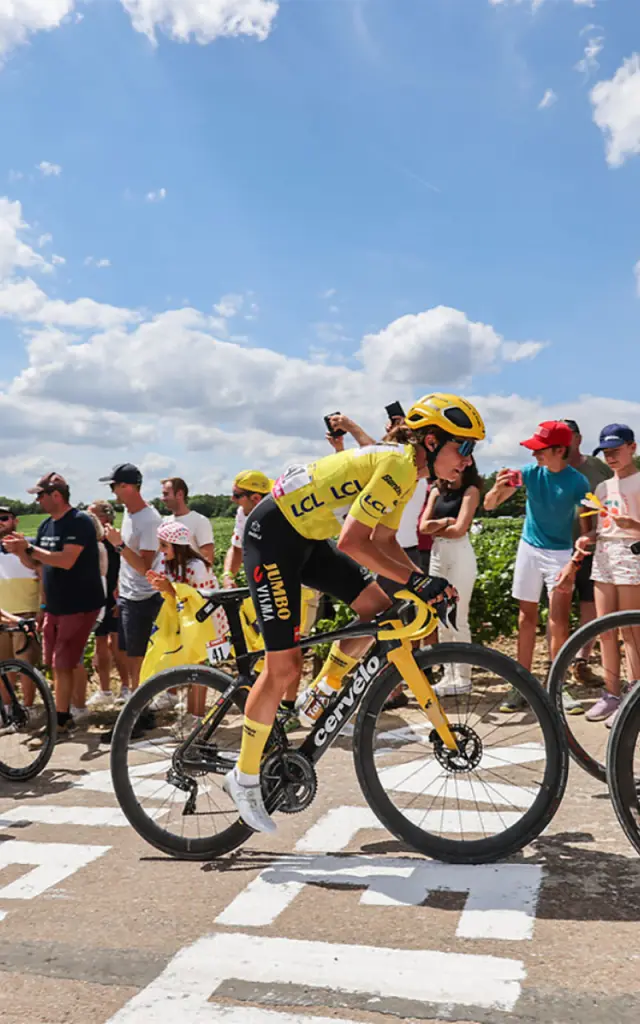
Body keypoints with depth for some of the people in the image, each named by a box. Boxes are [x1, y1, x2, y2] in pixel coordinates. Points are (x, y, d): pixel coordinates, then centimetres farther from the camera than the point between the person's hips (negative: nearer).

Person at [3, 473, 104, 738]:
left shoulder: (79, 521, -16)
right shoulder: (46, 525, 10)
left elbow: (66, 561, -26)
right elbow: (34, 564, 15)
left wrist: (29, 547, -20)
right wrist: (19, 551, -6)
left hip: (79, 606, -8)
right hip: (54, 606, 8)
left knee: (62, 665, -5)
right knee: (56, 664, 12)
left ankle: (61, 721, 5)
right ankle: (63, 714, 23)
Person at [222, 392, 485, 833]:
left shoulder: (408, 471, 7)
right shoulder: (398, 467, -23)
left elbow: (383, 541, 13)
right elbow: (353, 542, -27)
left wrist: (425, 583, 0)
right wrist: (417, 579, -25)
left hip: (307, 536, 10)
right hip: (273, 534, -10)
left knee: (379, 609, 4)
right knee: (285, 666, -7)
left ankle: (317, 701, 20)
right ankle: (244, 779, 10)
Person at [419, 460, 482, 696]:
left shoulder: (470, 490, -3)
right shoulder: (437, 491, 13)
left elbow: (459, 529, -13)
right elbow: (423, 526, 3)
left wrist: (434, 528, 0)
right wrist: (444, 521, -13)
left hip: (460, 554, -6)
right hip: (437, 554, 6)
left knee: (458, 620, -4)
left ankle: (463, 678, 4)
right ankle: (449, 675, 16)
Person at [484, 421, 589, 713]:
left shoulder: (577, 481, -13)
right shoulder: (530, 472, -7)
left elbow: (586, 527, -10)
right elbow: (489, 504, -5)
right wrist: (498, 487, -27)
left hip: (560, 553, -2)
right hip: (529, 549, 2)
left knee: (559, 621, -6)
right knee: (526, 618, 6)